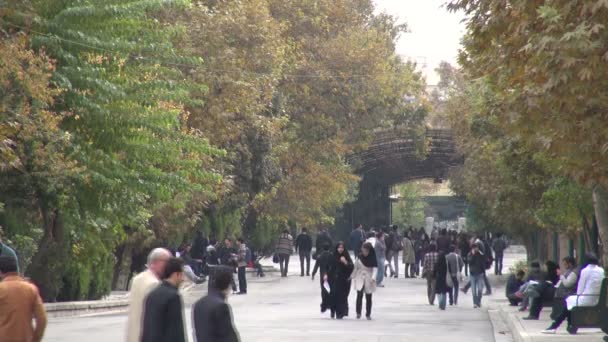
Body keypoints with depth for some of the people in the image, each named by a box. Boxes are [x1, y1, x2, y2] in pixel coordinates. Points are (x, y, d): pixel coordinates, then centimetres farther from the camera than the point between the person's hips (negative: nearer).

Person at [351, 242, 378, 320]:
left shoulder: (373, 258, -7)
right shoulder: (360, 257, 0)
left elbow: (375, 268, -13)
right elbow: (356, 267, 10)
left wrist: (373, 278, -28)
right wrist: (352, 276, 13)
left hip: (368, 279, -1)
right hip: (360, 278, 1)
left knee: (368, 297, 3)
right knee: (359, 295, -13)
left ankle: (368, 314, 14)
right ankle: (358, 312, -3)